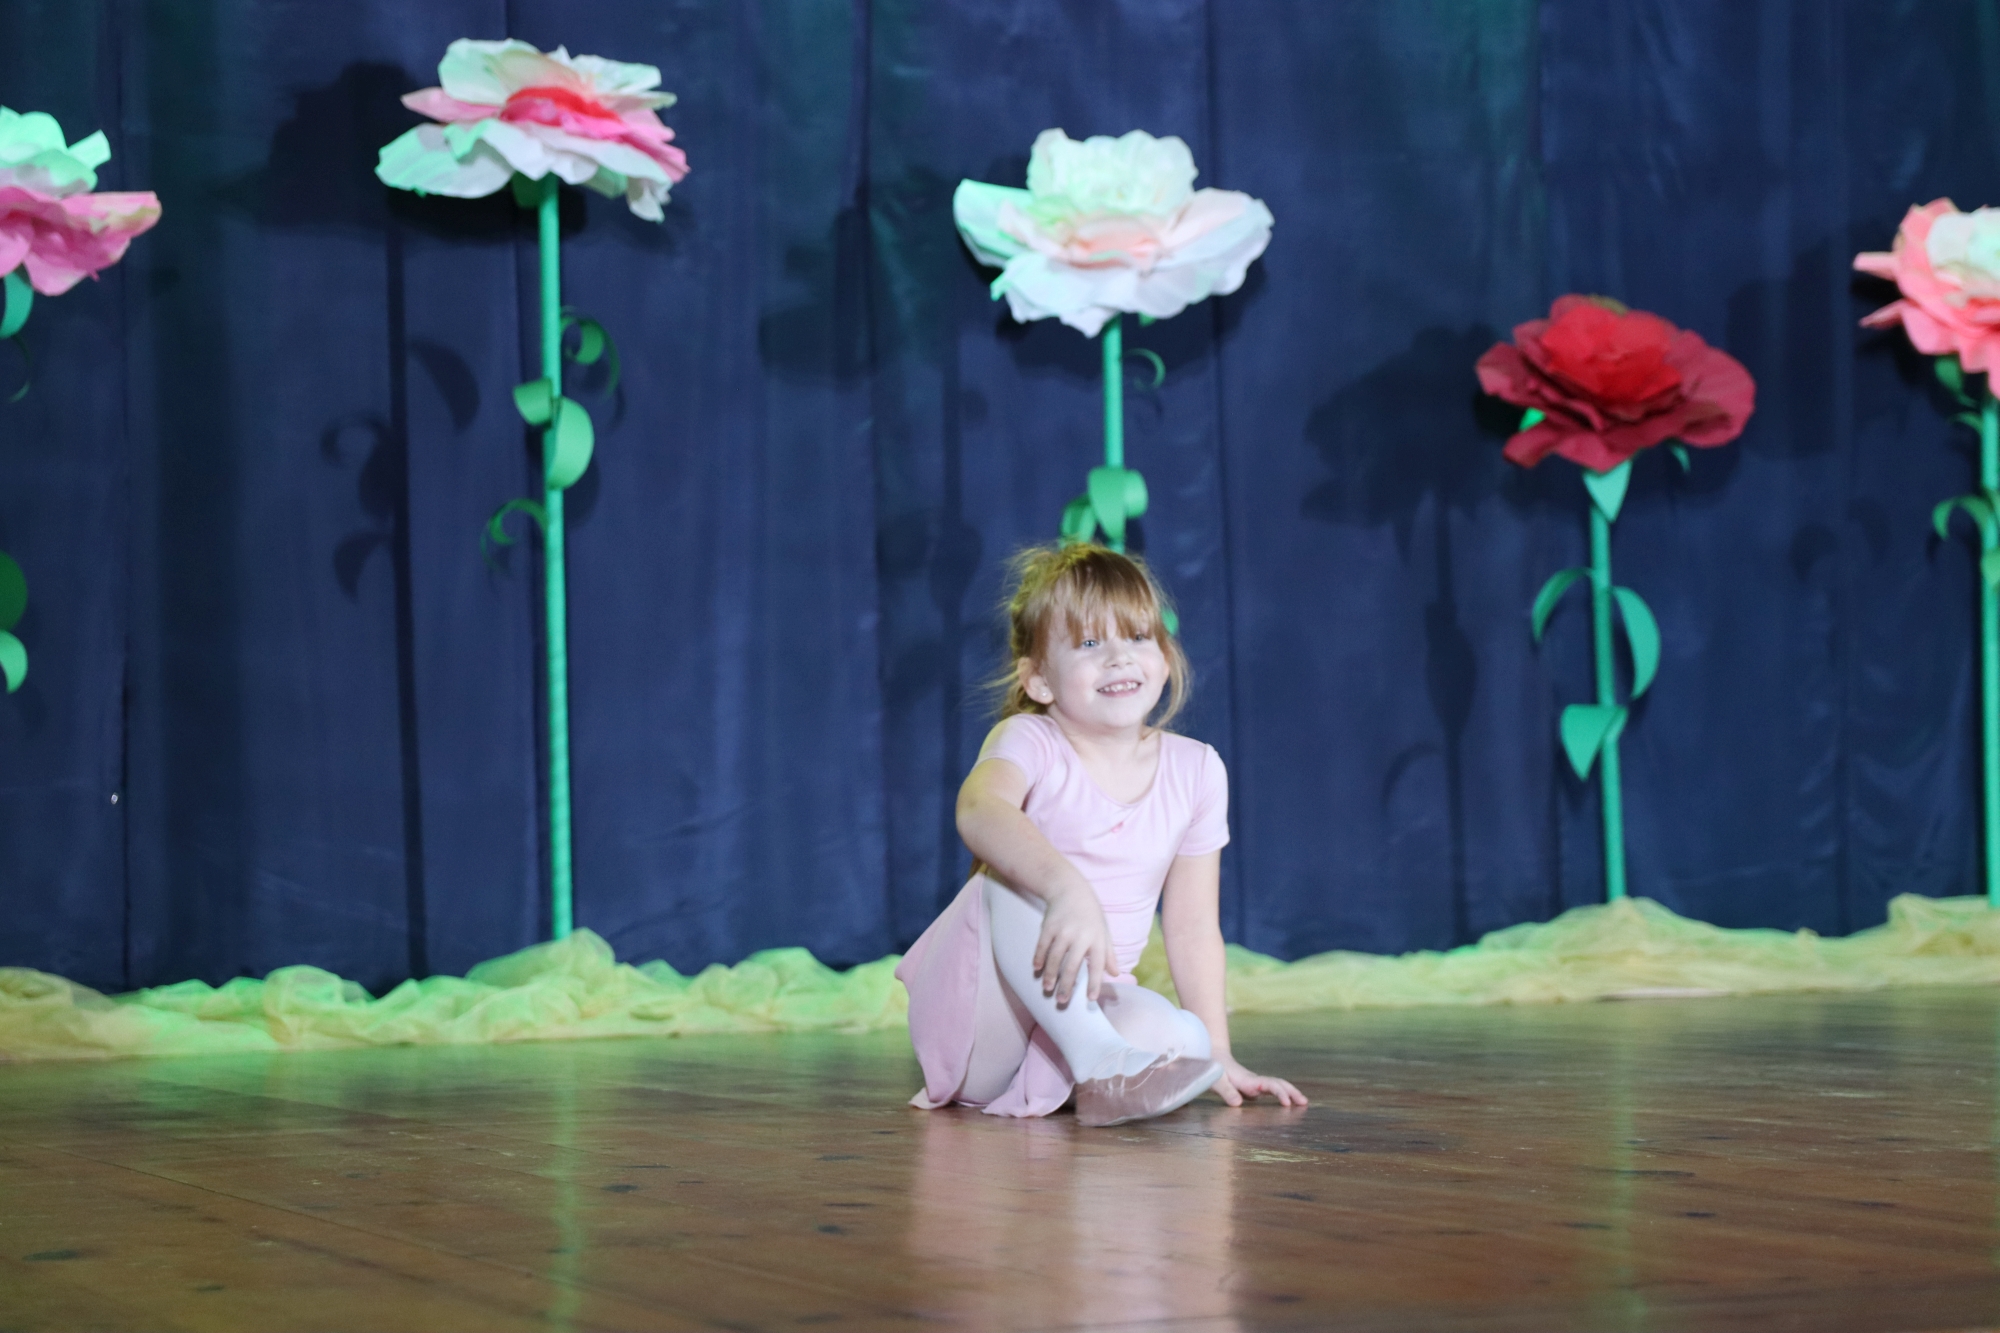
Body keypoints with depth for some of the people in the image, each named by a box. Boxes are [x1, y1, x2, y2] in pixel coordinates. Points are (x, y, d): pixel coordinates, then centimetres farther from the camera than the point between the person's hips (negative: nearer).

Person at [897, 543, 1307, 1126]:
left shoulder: (1195, 771, 2)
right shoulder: (1030, 742, -13)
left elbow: (1193, 927, 7)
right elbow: (979, 811, -38)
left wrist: (1216, 1054, 2)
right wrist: (1068, 888, -56)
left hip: (1087, 1006, 3)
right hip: (973, 1006, -3)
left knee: (1181, 1039, -30)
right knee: (1015, 874, -33)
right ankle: (1101, 1062, -40)